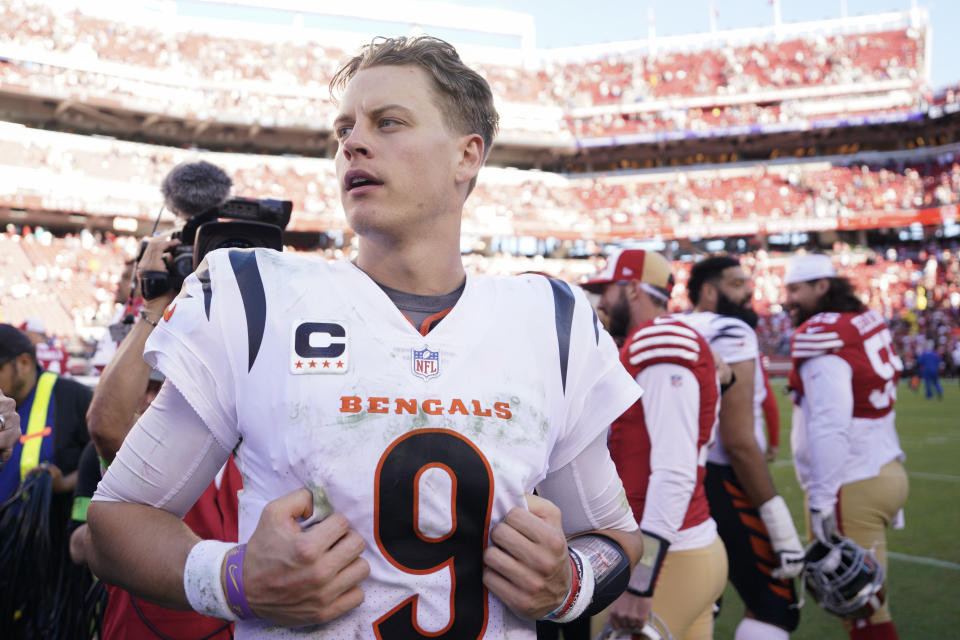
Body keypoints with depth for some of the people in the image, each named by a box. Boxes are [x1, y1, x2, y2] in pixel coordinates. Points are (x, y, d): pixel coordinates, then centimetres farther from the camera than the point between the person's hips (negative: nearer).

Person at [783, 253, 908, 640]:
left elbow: (829, 428, -21)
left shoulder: (822, 337, -15)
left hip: (852, 490, -9)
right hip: (887, 472, 9)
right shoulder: (869, 323, 10)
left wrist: (821, 501, -19)